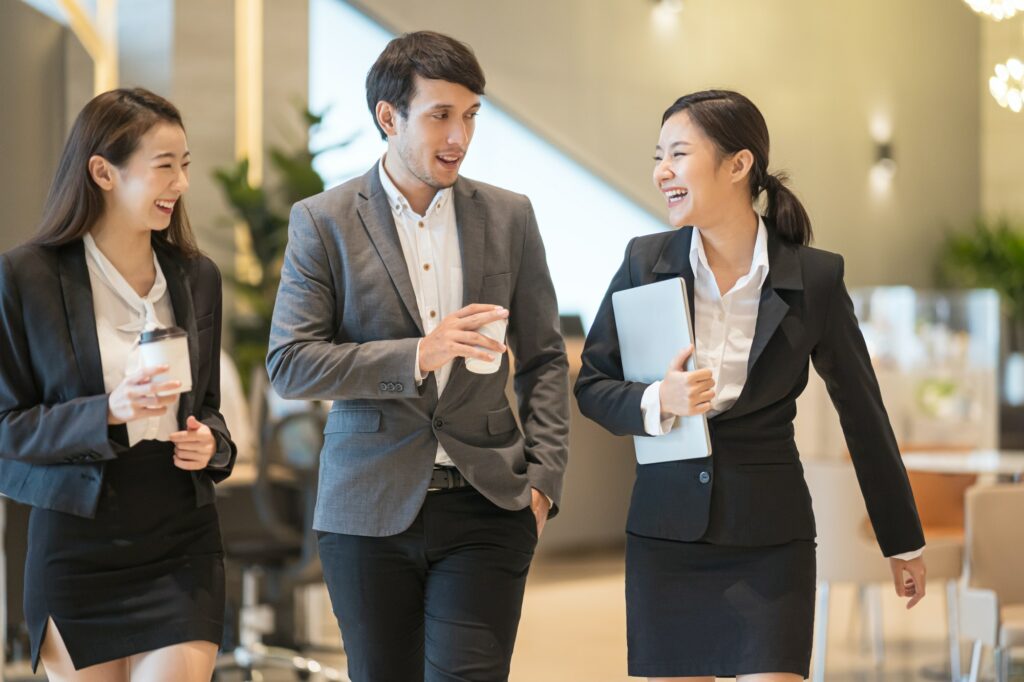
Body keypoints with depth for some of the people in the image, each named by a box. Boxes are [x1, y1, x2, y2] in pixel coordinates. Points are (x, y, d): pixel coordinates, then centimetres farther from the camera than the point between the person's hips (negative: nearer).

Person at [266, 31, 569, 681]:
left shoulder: (509, 217, 7)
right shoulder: (323, 221, 0)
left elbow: (544, 360, 10)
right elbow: (289, 364, -7)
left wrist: (543, 479, -1)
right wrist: (417, 356, -17)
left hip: (485, 506, 1)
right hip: (370, 508, 0)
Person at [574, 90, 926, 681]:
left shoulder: (815, 277, -5)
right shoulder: (645, 261, 0)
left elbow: (863, 414, 3)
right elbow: (592, 384, 6)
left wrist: (904, 542, 10)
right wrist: (655, 404, -17)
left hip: (770, 540, -2)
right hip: (666, 531, 2)